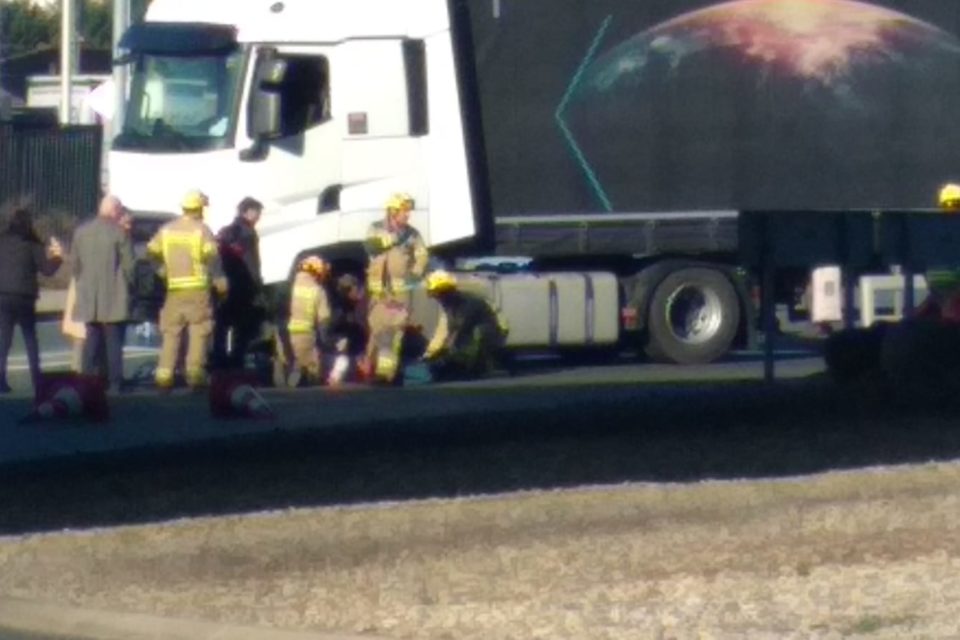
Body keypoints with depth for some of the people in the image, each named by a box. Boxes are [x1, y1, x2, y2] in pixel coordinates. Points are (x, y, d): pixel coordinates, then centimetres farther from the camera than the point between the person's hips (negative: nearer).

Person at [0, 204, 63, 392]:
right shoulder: (31, 244, -4)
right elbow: (47, 269, -3)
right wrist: (57, 258, 13)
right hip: (25, 298, -1)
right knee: (30, 339, 13)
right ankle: (36, 379, 8)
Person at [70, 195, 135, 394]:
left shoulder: (81, 232, 7)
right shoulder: (119, 232, -9)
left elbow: (74, 264, 10)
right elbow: (128, 265, -8)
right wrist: (126, 286, 6)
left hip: (88, 298, 5)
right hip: (114, 299, -5)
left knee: (92, 340, 11)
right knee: (114, 342, 0)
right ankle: (114, 384, -4)